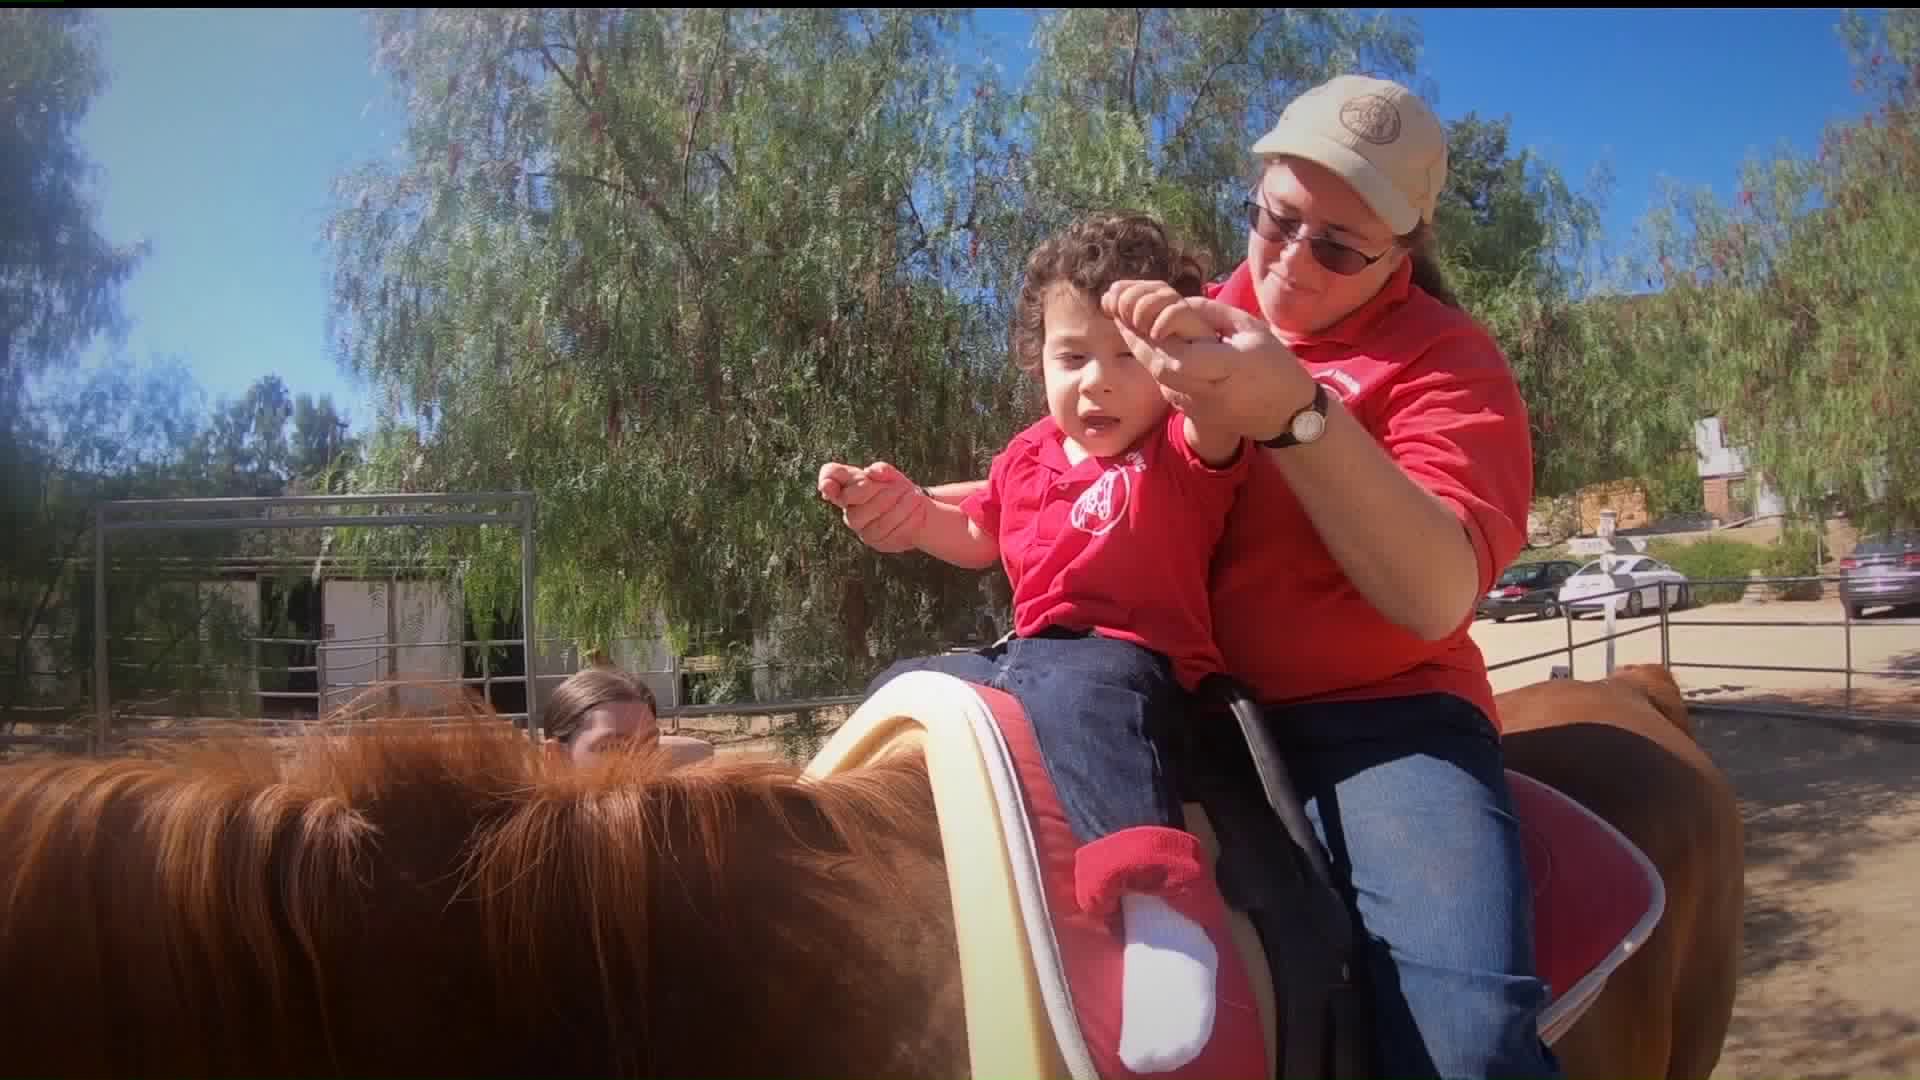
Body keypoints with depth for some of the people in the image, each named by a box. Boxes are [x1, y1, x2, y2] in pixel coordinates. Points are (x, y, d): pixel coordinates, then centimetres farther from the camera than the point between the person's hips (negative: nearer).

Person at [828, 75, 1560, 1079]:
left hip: (1372, 718, -5)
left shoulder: (1446, 358, -4)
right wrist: (921, 508, 2)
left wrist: (1296, 414, -33)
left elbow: (1436, 598, -20)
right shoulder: (1199, 323, 10)